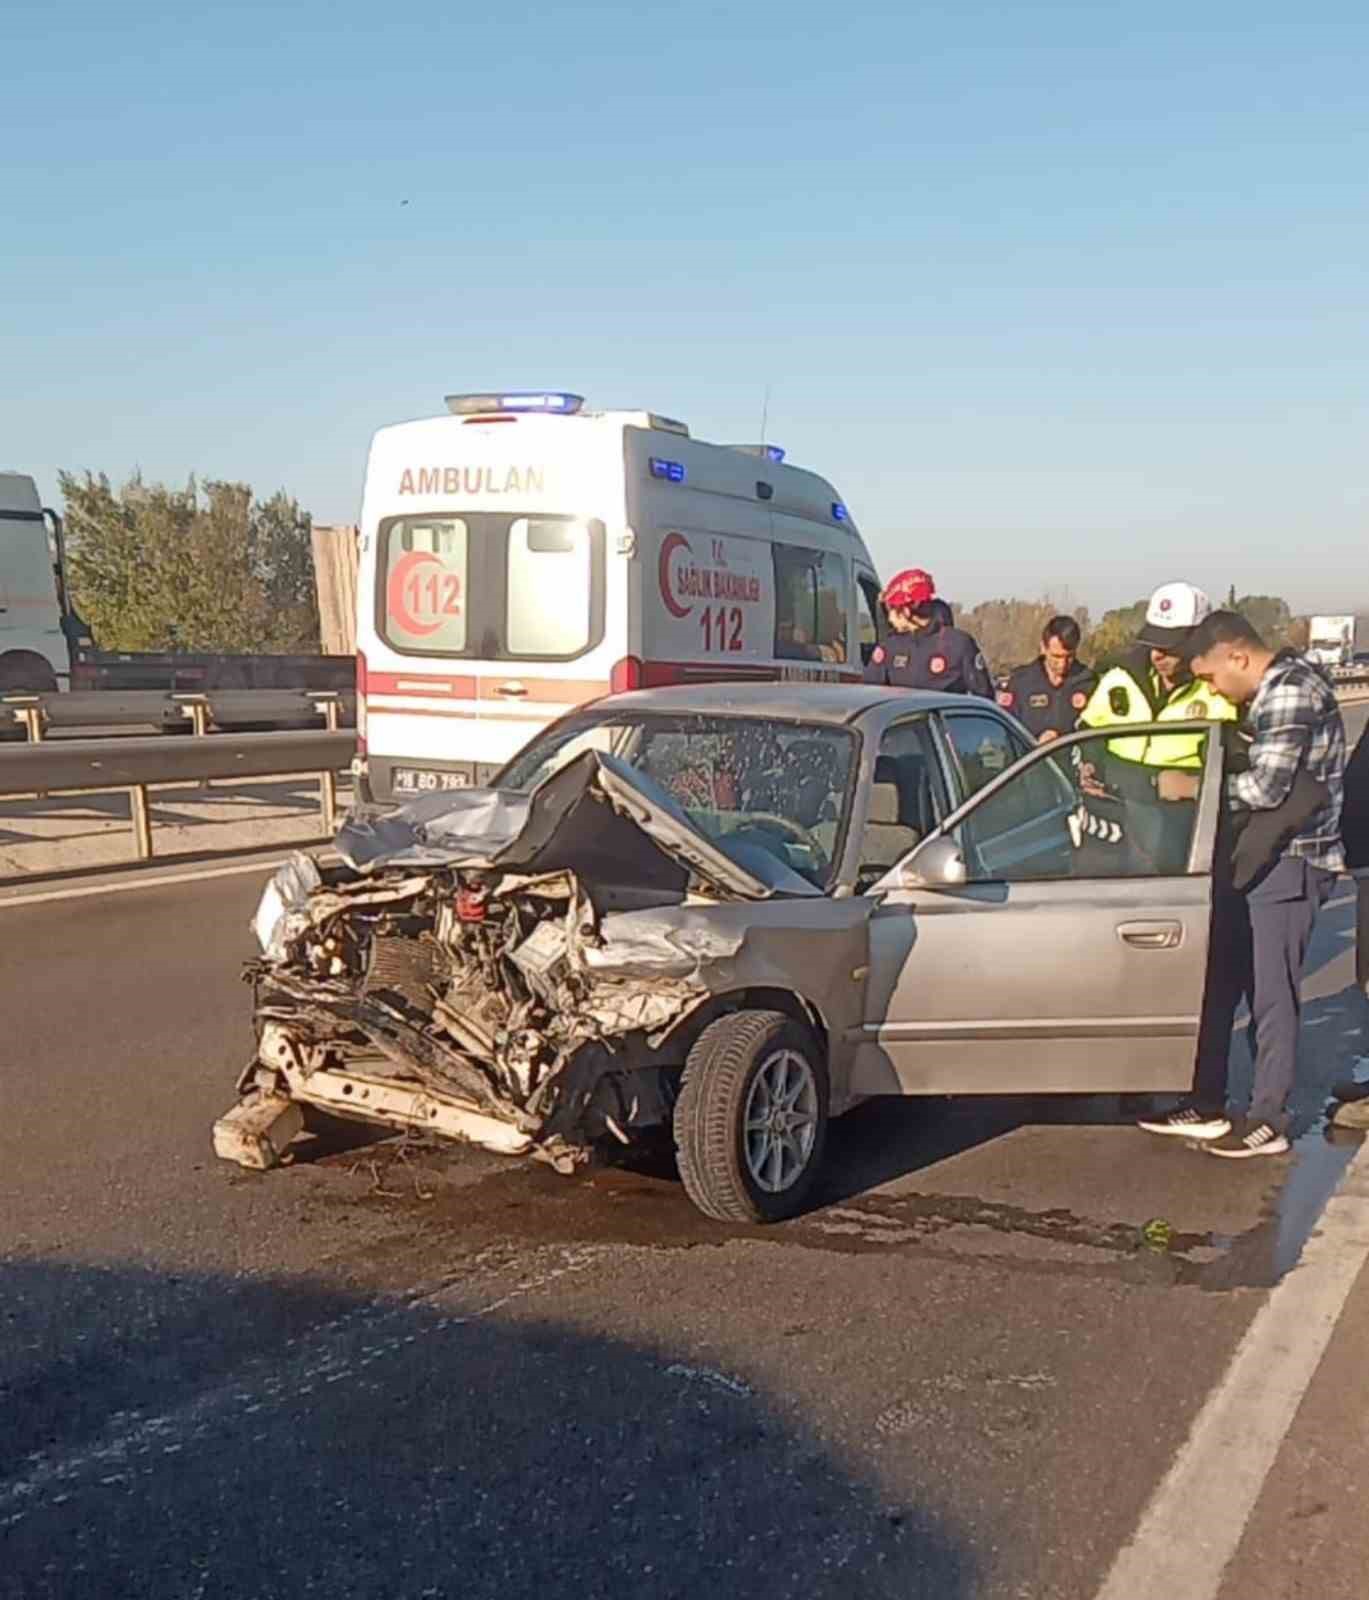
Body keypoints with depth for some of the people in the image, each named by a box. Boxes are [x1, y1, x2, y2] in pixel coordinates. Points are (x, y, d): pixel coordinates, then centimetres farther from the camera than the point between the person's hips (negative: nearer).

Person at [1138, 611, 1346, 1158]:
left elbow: (1267, 788, -24)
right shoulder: (1272, 691, 13)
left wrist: (1190, 785, -14)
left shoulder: (1291, 690, -18)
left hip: (1289, 863, -10)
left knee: (1270, 992, -3)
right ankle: (1207, 1106, 22)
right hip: (1257, 857, 10)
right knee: (1219, 980, 12)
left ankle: (1268, 1121, 8)